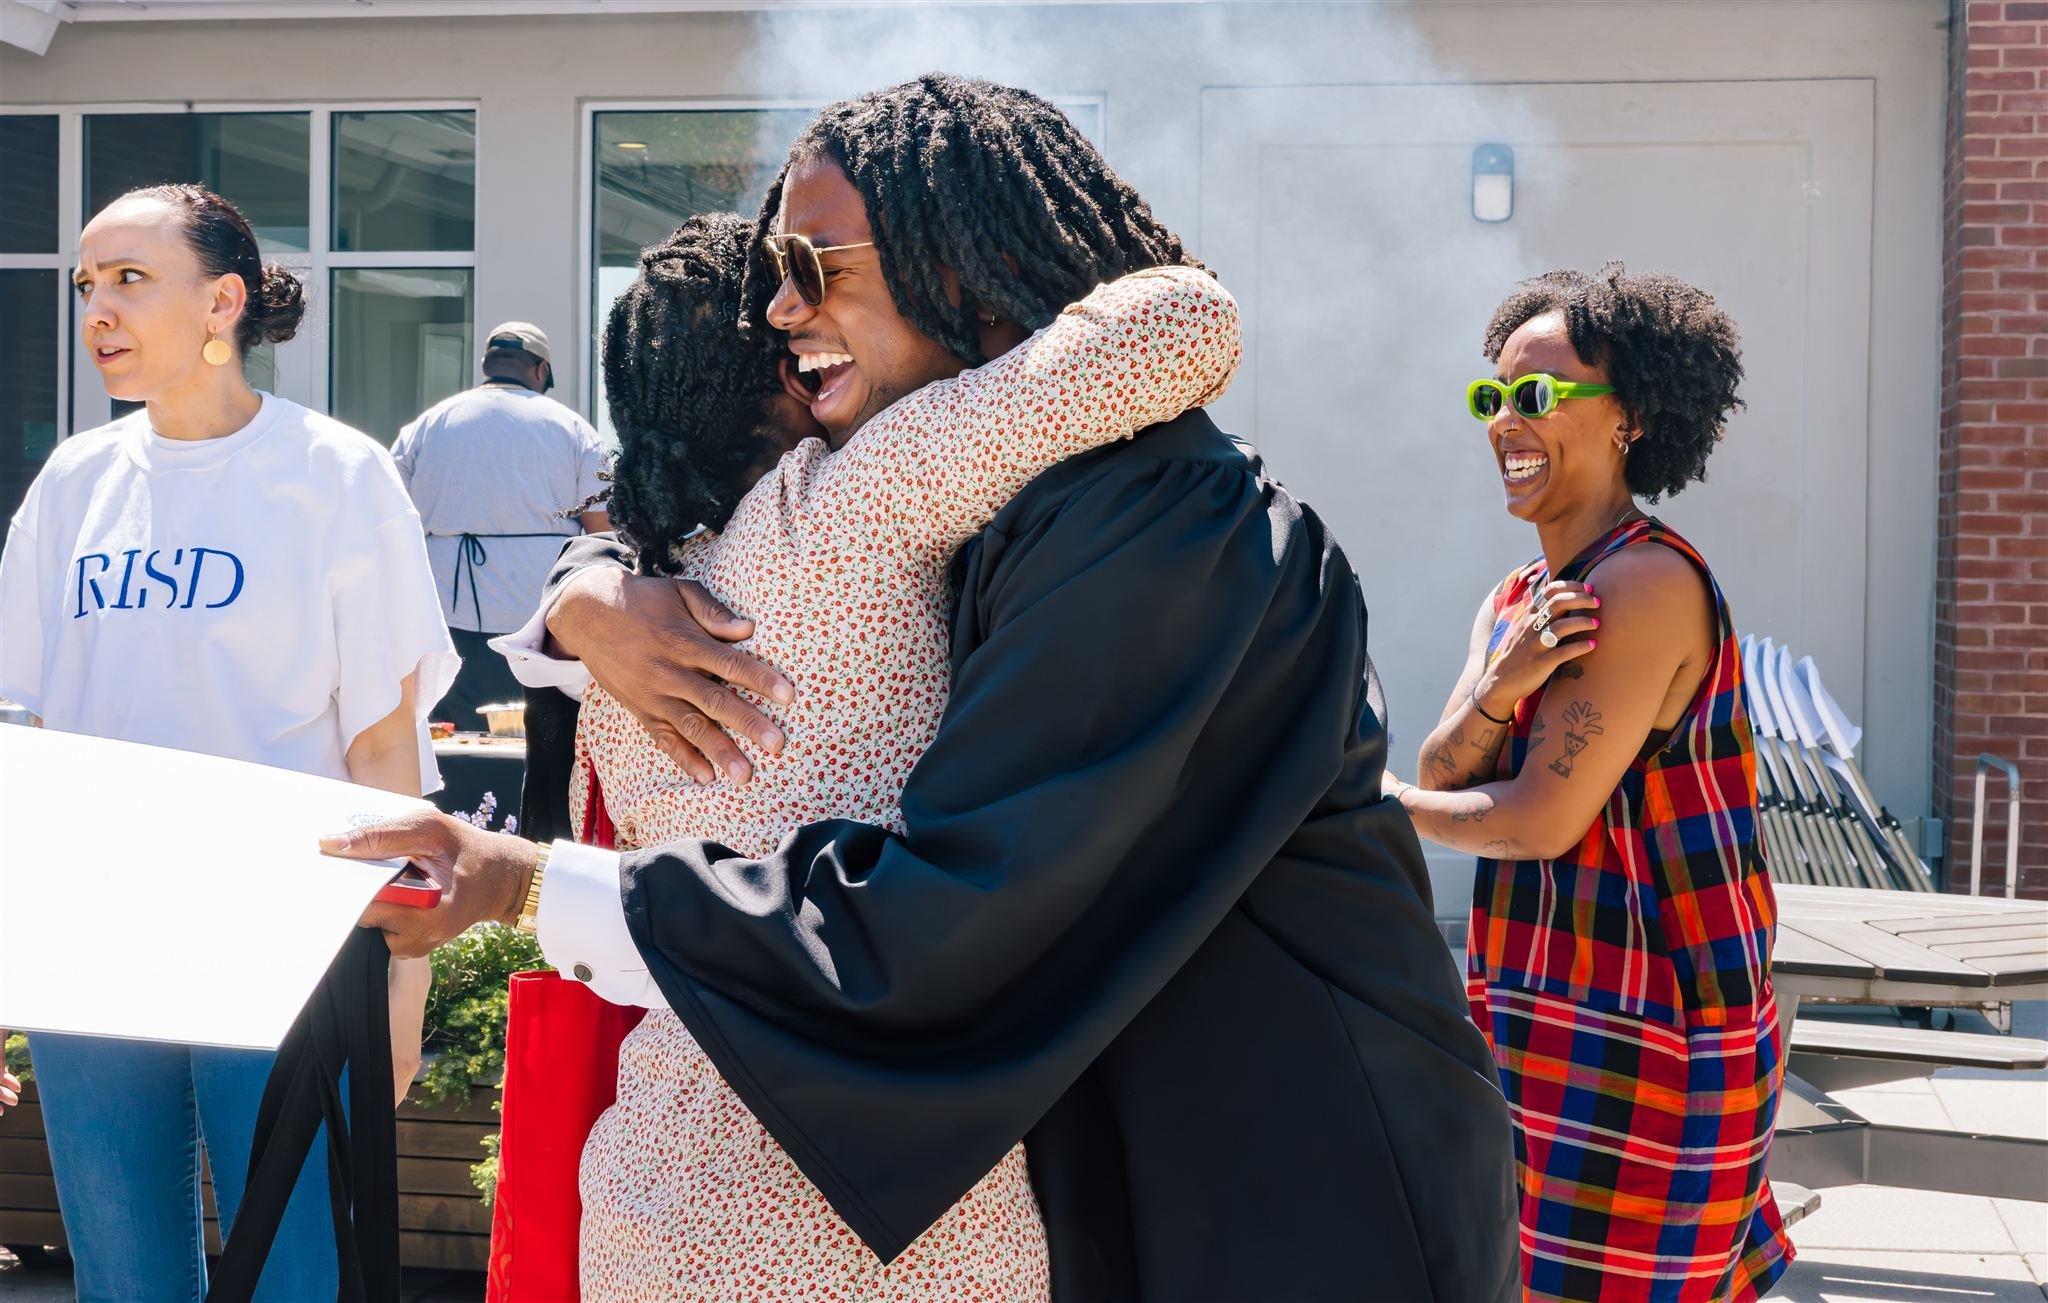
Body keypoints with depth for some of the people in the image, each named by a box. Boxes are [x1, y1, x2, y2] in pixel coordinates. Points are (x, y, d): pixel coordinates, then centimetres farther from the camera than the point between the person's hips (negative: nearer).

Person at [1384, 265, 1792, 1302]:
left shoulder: (1648, 583, -17)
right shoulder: (1514, 600, 11)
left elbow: (1538, 822, -19)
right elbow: (1441, 784, 3)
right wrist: (1500, 686, -18)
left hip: (1639, 1032, -9)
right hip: (1542, 1019, 9)